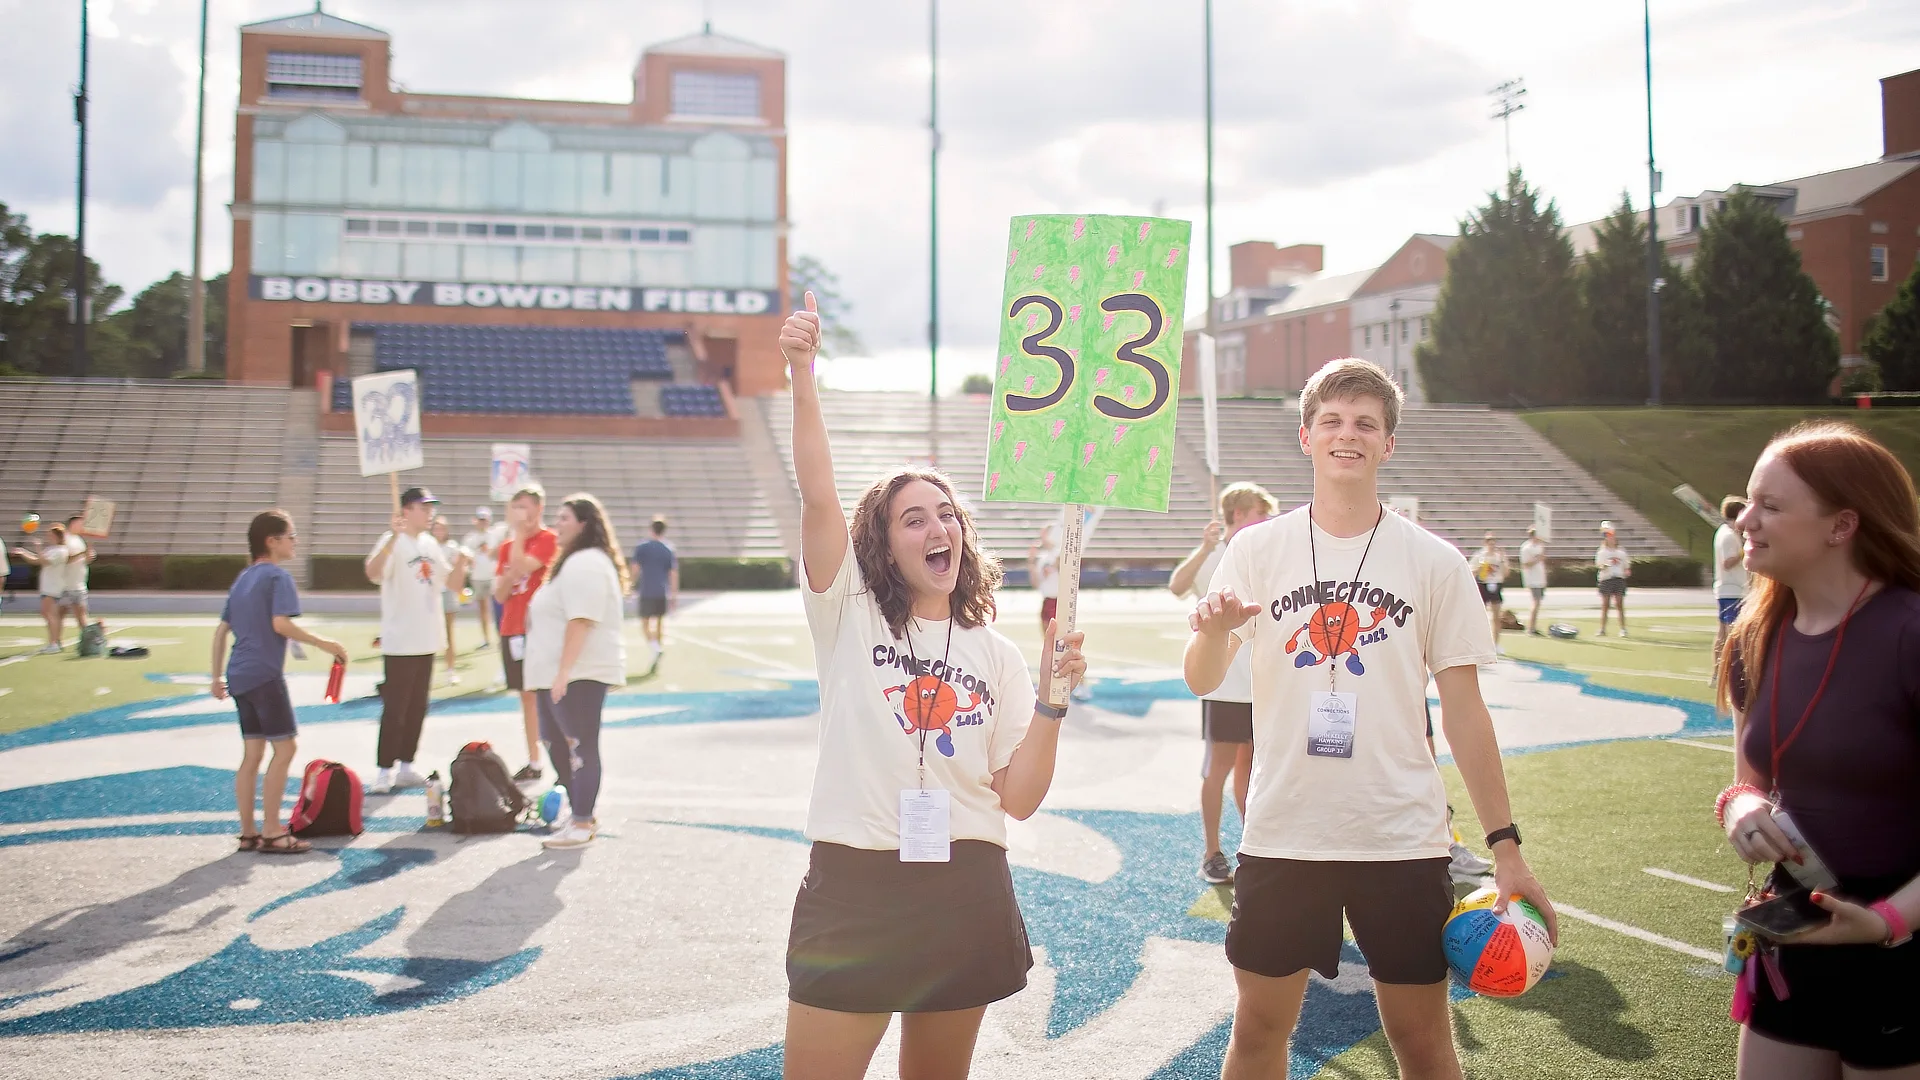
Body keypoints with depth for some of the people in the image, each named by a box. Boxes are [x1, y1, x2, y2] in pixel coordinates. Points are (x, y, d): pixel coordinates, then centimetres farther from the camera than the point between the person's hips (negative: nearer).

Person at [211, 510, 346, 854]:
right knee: (284, 748, -4)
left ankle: (248, 833, 13)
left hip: (239, 675, 9)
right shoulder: (278, 576, -8)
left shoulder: (243, 578, 18)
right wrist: (324, 643, -14)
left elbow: (221, 630, 19)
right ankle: (271, 832, -6)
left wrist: (217, 677, 22)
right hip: (265, 674, -9)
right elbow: (281, 624, -20)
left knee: (252, 753, 11)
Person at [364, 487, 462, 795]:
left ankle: (405, 766, 21)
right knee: (395, 709, -5)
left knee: (417, 708, 12)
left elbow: (452, 582, 14)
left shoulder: (430, 544, 11)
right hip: (400, 642, -7)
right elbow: (373, 573, -31)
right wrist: (394, 537, -41)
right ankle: (384, 772, 1)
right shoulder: (392, 542, -12)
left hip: (427, 641, 7)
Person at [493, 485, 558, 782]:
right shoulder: (508, 545, 13)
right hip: (512, 629, 7)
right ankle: (533, 763, 19)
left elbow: (521, 566, -21)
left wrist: (519, 533, -12)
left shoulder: (547, 539, -6)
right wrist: (510, 574, -12)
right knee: (526, 696, 12)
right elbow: (499, 594, 8)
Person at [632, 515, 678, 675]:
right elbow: (674, 573, 1)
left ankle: (653, 645, -22)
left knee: (645, 623, 5)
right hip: (663, 592, 2)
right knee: (660, 622, 13)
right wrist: (675, 595, 4)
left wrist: (630, 586, 8)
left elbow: (635, 567, -4)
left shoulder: (642, 546, -2)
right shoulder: (669, 548, 3)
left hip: (646, 591, -2)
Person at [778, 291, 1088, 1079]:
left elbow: (1020, 798, 2)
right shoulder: (847, 615, 2)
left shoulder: (996, 654, 8)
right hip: (854, 887, -2)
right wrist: (802, 376, -24)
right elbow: (818, 496, -14)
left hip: (965, 895, 3)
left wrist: (1053, 698, -9)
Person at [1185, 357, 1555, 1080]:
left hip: (1401, 839, 0)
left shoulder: (1433, 562, 2)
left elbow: (1462, 708, 4)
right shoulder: (1257, 550, 2)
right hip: (1282, 832, 0)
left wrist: (1505, 845, 0)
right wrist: (1213, 632, -27)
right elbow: (1202, 681, -3)